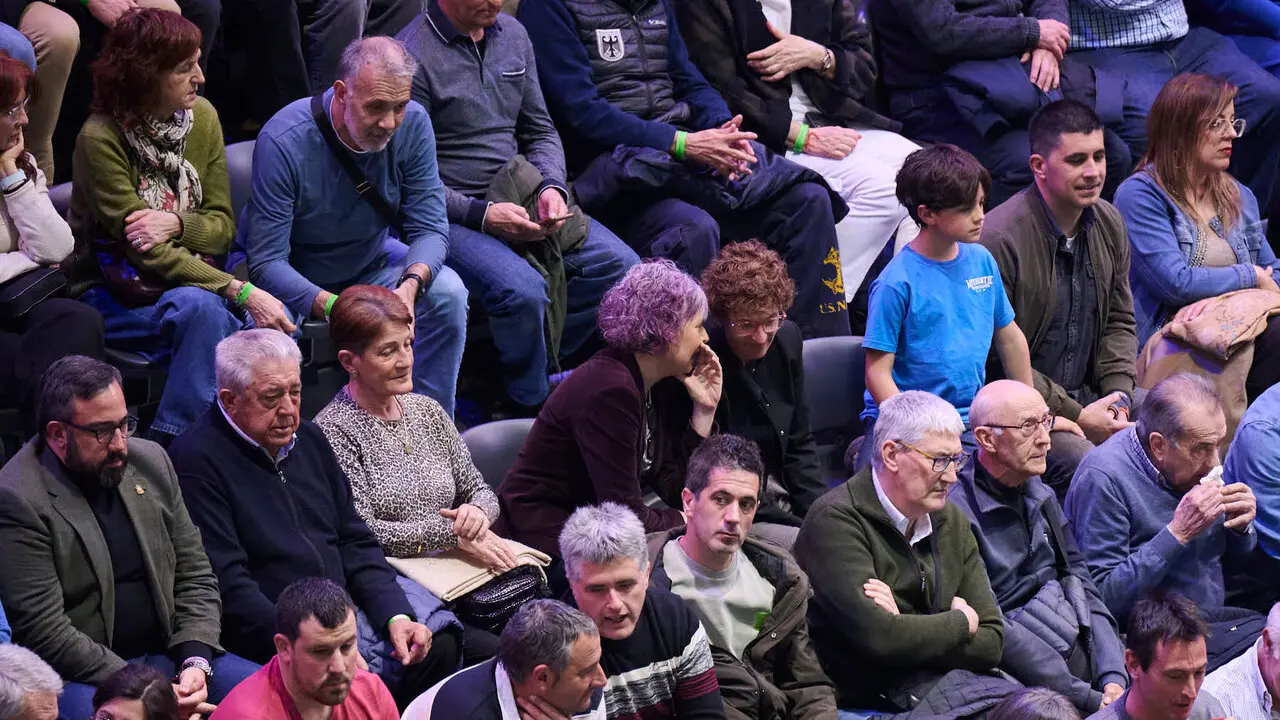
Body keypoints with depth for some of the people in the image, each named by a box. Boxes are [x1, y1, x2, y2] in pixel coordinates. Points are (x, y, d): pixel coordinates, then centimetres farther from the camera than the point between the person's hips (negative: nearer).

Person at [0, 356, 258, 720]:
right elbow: (46, 633, -17)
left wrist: (195, 661, -7)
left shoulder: (150, 462, 8)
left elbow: (195, 577, 11)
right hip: (79, 674, -6)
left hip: (167, 655, 6)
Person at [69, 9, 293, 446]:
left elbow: (223, 227, 5)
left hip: (189, 282, 5)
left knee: (278, 331, -23)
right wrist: (241, 293, -28)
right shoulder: (101, 139, -16)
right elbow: (148, 254, -19)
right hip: (121, 301, -5)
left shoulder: (202, 117, 1)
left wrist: (177, 222, -19)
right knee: (200, 307, -36)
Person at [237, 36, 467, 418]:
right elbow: (267, 263, -30)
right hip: (292, 276, -4)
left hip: (371, 263, 4)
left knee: (447, 292, -22)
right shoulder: (284, 141, -30)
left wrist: (411, 283, -36)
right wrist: (334, 307, -46)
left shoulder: (413, 124, -17)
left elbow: (430, 228, -13)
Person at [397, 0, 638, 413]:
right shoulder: (412, 57, -12)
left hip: (522, 197, 7)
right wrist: (481, 214, -21)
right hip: (451, 216, -7)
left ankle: (539, 372, -3)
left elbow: (540, 131, 18)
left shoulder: (512, 34, 10)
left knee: (619, 264, -11)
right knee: (522, 289, -32)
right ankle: (532, 407, -10)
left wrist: (552, 186, -3)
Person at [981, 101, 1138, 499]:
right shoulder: (998, 239, -19)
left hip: (1088, 397, 7)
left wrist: (1118, 397, -1)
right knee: (1080, 462, -33)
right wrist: (1076, 416, -17)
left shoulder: (1109, 224, 6)